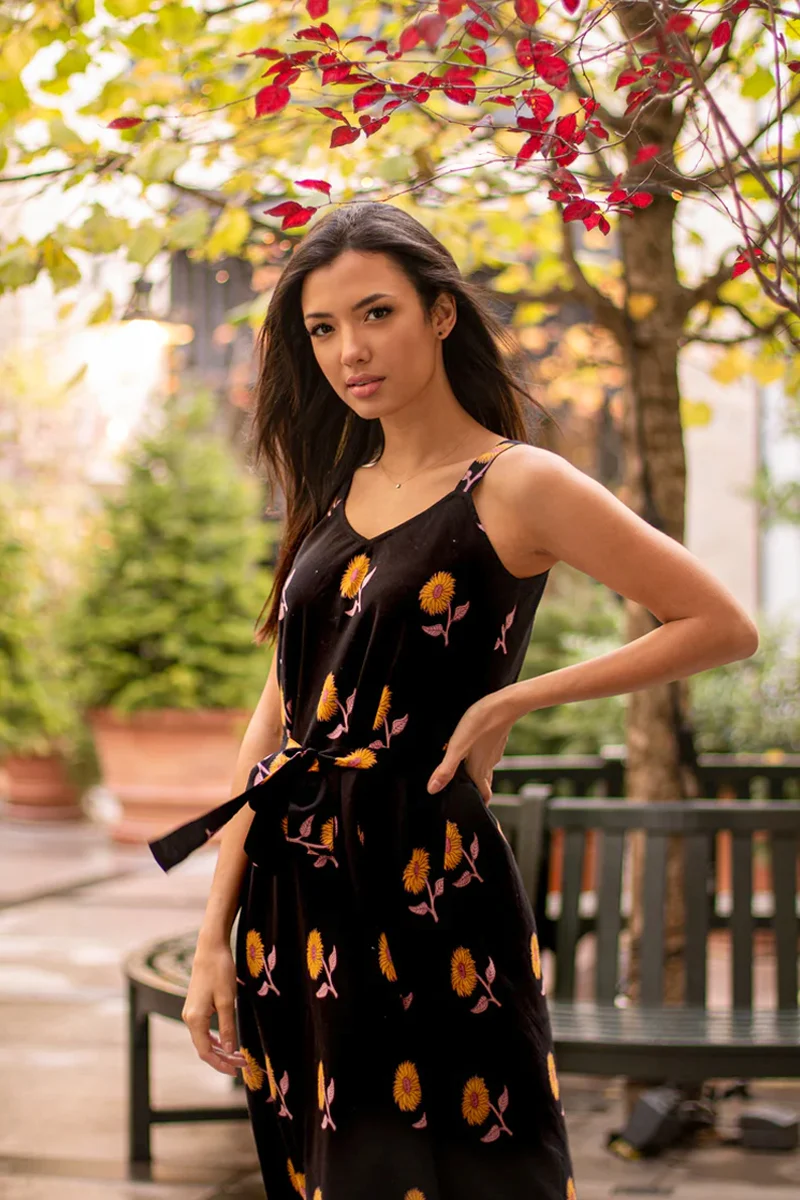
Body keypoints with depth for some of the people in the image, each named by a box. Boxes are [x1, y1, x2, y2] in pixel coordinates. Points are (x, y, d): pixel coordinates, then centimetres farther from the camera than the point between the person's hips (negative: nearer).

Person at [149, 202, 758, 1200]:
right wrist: (216, 932, 3)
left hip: (425, 893, -6)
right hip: (290, 891, 6)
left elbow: (724, 626, -6)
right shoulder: (336, 493, 12)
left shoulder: (516, 487, -6)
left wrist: (509, 703, -9)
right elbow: (279, 713, 8)